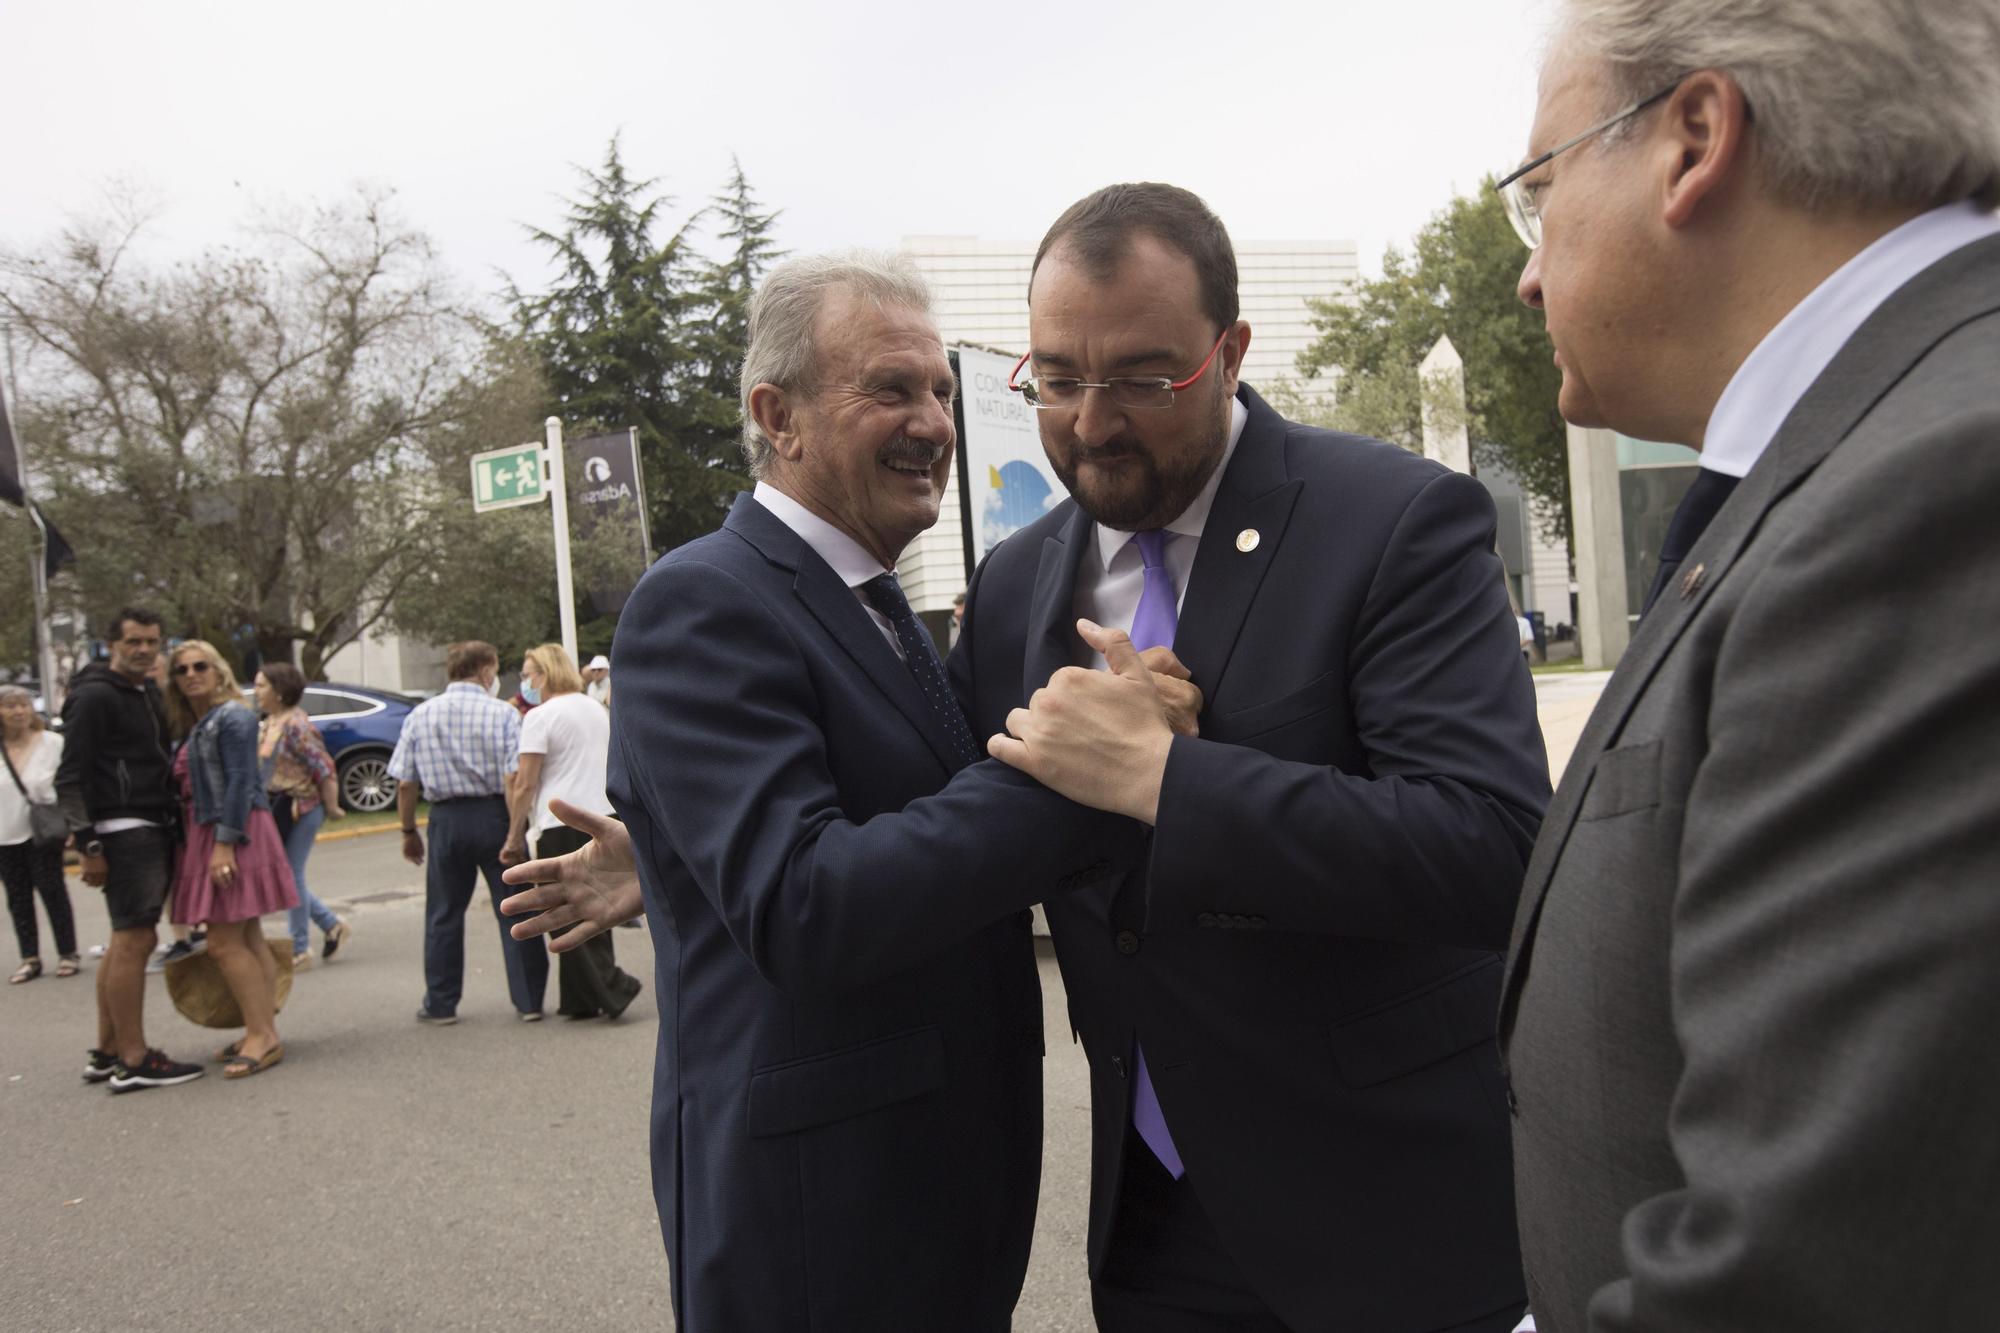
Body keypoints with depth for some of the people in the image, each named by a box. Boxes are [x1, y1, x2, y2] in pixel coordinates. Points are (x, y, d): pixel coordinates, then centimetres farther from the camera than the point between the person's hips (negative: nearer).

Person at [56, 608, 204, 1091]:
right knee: (134, 941, -9)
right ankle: (133, 1061, -5)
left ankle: (106, 1053, 21)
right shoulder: (95, 697, -9)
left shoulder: (149, 693, 17)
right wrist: (88, 845, -18)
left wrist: (176, 823, 17)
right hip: (123, 831, -10)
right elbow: (70, 778, -13)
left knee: (127, 941, 13)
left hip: (155, 829, 10)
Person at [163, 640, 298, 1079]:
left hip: (234, 833, -9)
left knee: (225, 942, -11)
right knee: (247, 939, 10)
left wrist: (225, 843, -22)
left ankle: (262, 1035, -8)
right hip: (206, 835, 9)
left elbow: (240, 781, -17)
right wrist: (188, 844, 13)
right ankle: (263, 1032, 14)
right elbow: (191, 789, 18)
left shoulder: (231, 716, -10)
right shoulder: (192, 726, 18)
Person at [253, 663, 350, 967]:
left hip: (300, 808, -9)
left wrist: (331, 807, -15)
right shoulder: (268, 724, 11)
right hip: (277, 807, 9)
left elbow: (324, 768, -19)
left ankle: (300, 948, 11)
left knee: (291, 876, -1)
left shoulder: (295, 725, -17)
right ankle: (332, 925, 24)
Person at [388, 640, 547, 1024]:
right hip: (495, 816, -2)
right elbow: (515, 780, -15)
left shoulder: (420, 716, 2)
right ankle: (528, 1001, 9)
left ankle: (440, 1004, 19)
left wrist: (409, 831, 12)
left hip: (447, 819, 2)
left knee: (444, 914, 13)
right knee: (514, 912, 6)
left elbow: (405, 783, 2)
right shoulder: (503, 714, -7)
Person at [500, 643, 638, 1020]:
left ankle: (610, 987, -7)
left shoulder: (540, 717, -10)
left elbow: (525, 784, -13)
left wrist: (514, 837, -8)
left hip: (561, 824, -8)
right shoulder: (598, 710, 14)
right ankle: (582, 999, 15)